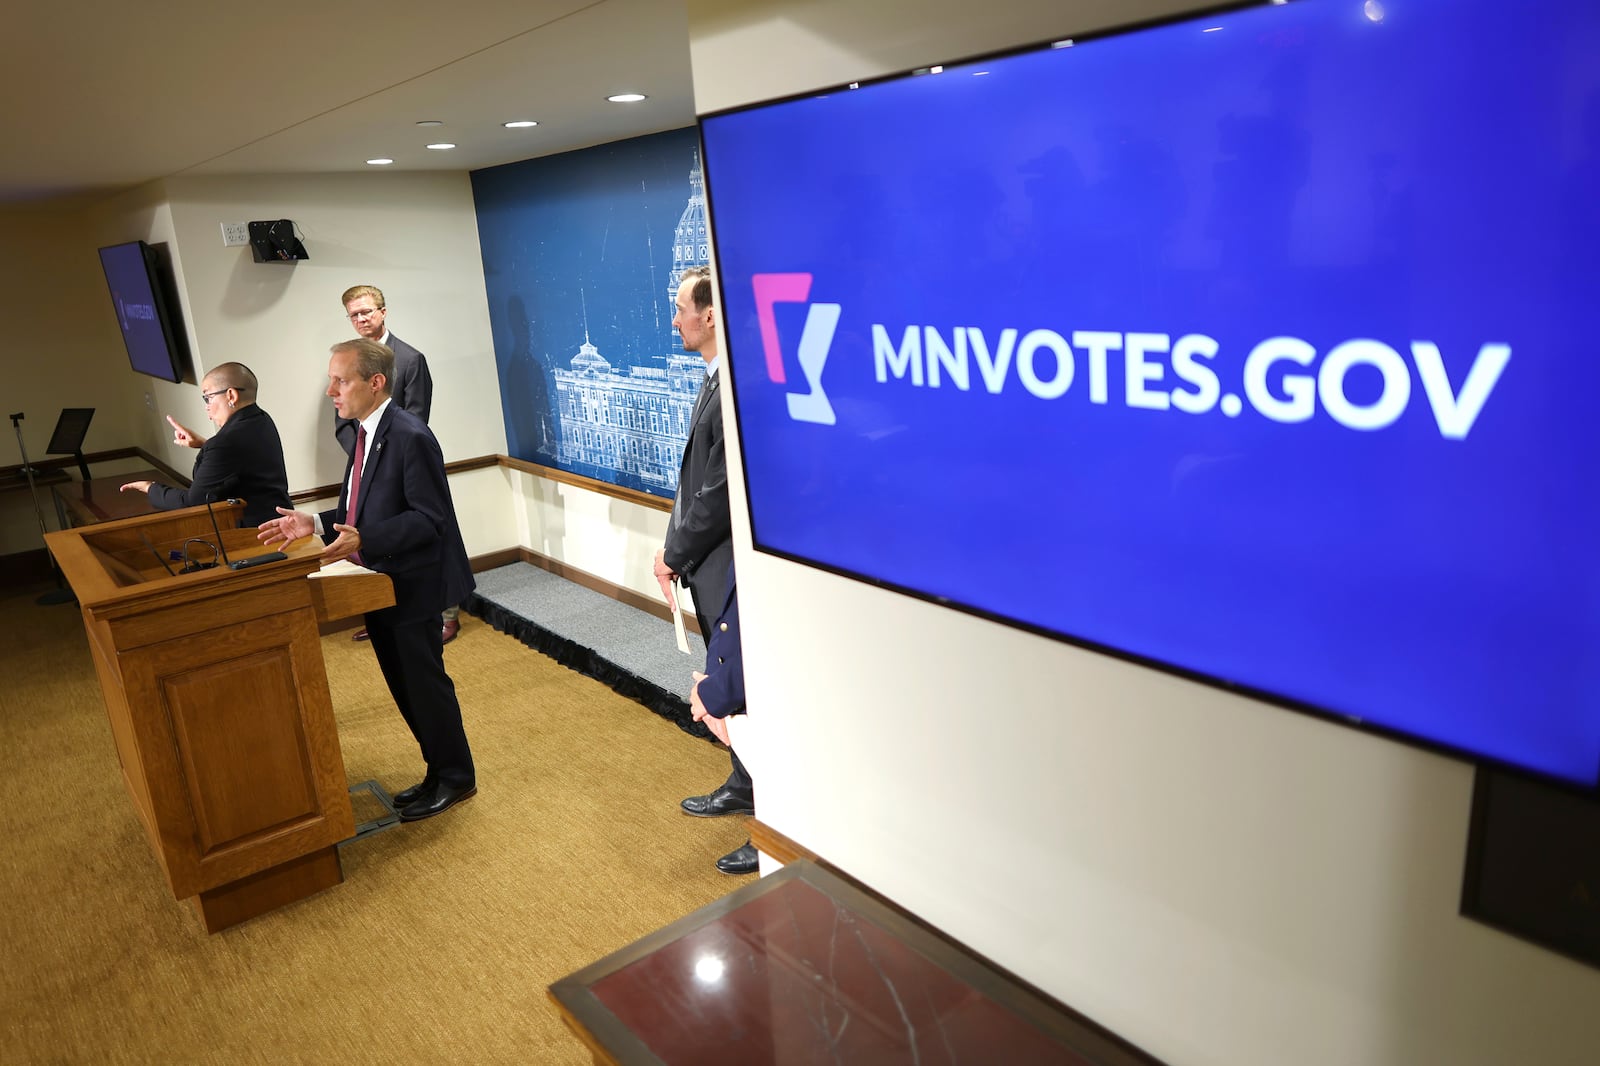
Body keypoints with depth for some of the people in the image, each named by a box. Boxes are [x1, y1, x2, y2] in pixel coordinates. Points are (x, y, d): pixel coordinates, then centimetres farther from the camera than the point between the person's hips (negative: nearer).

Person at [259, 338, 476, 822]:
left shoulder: (410, 437, -21)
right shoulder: (365, 432, 8)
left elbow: (429, 518, -23)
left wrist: (364, 540, -31)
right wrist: (317, 524, 3)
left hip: (412, 584, -9)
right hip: (381, 583, 9)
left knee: (424, 683, 4)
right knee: (404, 685, 17)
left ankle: (455, 777, 22)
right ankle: (440, 771, 32)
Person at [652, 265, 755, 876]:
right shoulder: (717, 379, 10)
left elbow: (719, 493, -23)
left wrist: (674, 556, -11)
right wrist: (675, 551, 7)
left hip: (730, 572, -10)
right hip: (710, 567, 10)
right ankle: (746, 787, 43)